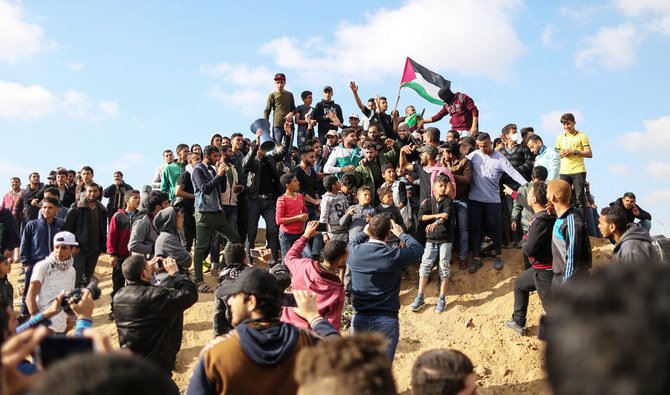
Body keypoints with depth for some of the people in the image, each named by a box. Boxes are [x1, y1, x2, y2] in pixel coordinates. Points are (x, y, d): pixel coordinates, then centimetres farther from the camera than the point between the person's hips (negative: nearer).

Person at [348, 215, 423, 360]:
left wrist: (364, 234, 26)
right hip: (386, 320, -3)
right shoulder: (394, 256, -15)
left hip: (359, 319, 3)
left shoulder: (355, 252, -8)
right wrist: (401, 234, 16)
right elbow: (418, 249, 4)